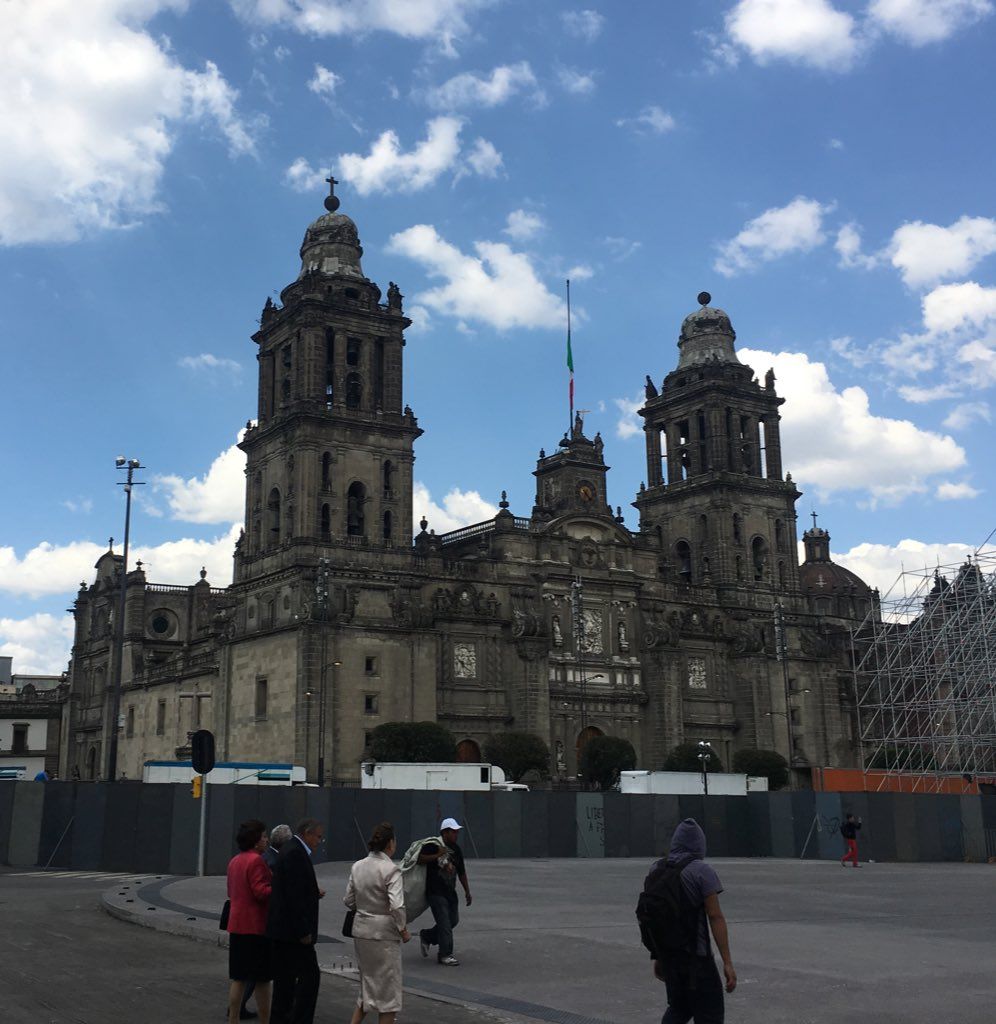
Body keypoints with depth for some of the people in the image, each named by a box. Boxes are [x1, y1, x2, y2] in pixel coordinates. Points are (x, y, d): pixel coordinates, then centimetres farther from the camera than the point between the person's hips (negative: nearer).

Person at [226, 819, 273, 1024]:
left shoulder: (234, 861, 12)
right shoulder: (256, 861, -16)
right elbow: (261, 891, -21)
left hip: (237, 926, 8)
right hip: (256, 926, -8)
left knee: (239, 978, 11)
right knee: (261, 979, 1)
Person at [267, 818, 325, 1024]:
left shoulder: (291, 850, 16)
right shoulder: (296, 853, -16)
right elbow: (294, 896, -21)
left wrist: (315, 894, 9)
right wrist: (303, 931, -20)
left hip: (282, 930, 11)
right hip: (292, 930, -11)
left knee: (285, 979, 13)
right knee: (310, 976, -7)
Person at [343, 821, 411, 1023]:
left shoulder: (357, 866, 2)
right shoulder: (391, 869, -17)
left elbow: (348, 901, 9)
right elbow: (396, 906, -23)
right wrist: (403, 930, -9)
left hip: (361, 930, 6)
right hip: (384, 933, -6)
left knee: (368, 984, 21)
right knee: (388, 989, 8)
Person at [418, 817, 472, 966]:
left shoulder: (456, 850, 10)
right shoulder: (433, 846, -10)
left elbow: (461, 872, 17)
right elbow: (420, 859, -21)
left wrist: (467, 891, 16)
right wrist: (437, 855, -25)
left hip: (450, 892, 7)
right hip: (435, 892, -7)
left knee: (453, 920, 9)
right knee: (445, 923, -8)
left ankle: (426, 936, 28)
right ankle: (445, 955, 1)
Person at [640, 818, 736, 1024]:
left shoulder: (656, 871, 7)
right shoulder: (702, 871, -11)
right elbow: (715, 917, -16)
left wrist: (656, 957, 18)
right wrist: (727, 962, -16)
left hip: (667, 956, 6)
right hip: (695, 957, -6)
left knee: (679, 1007, 24)